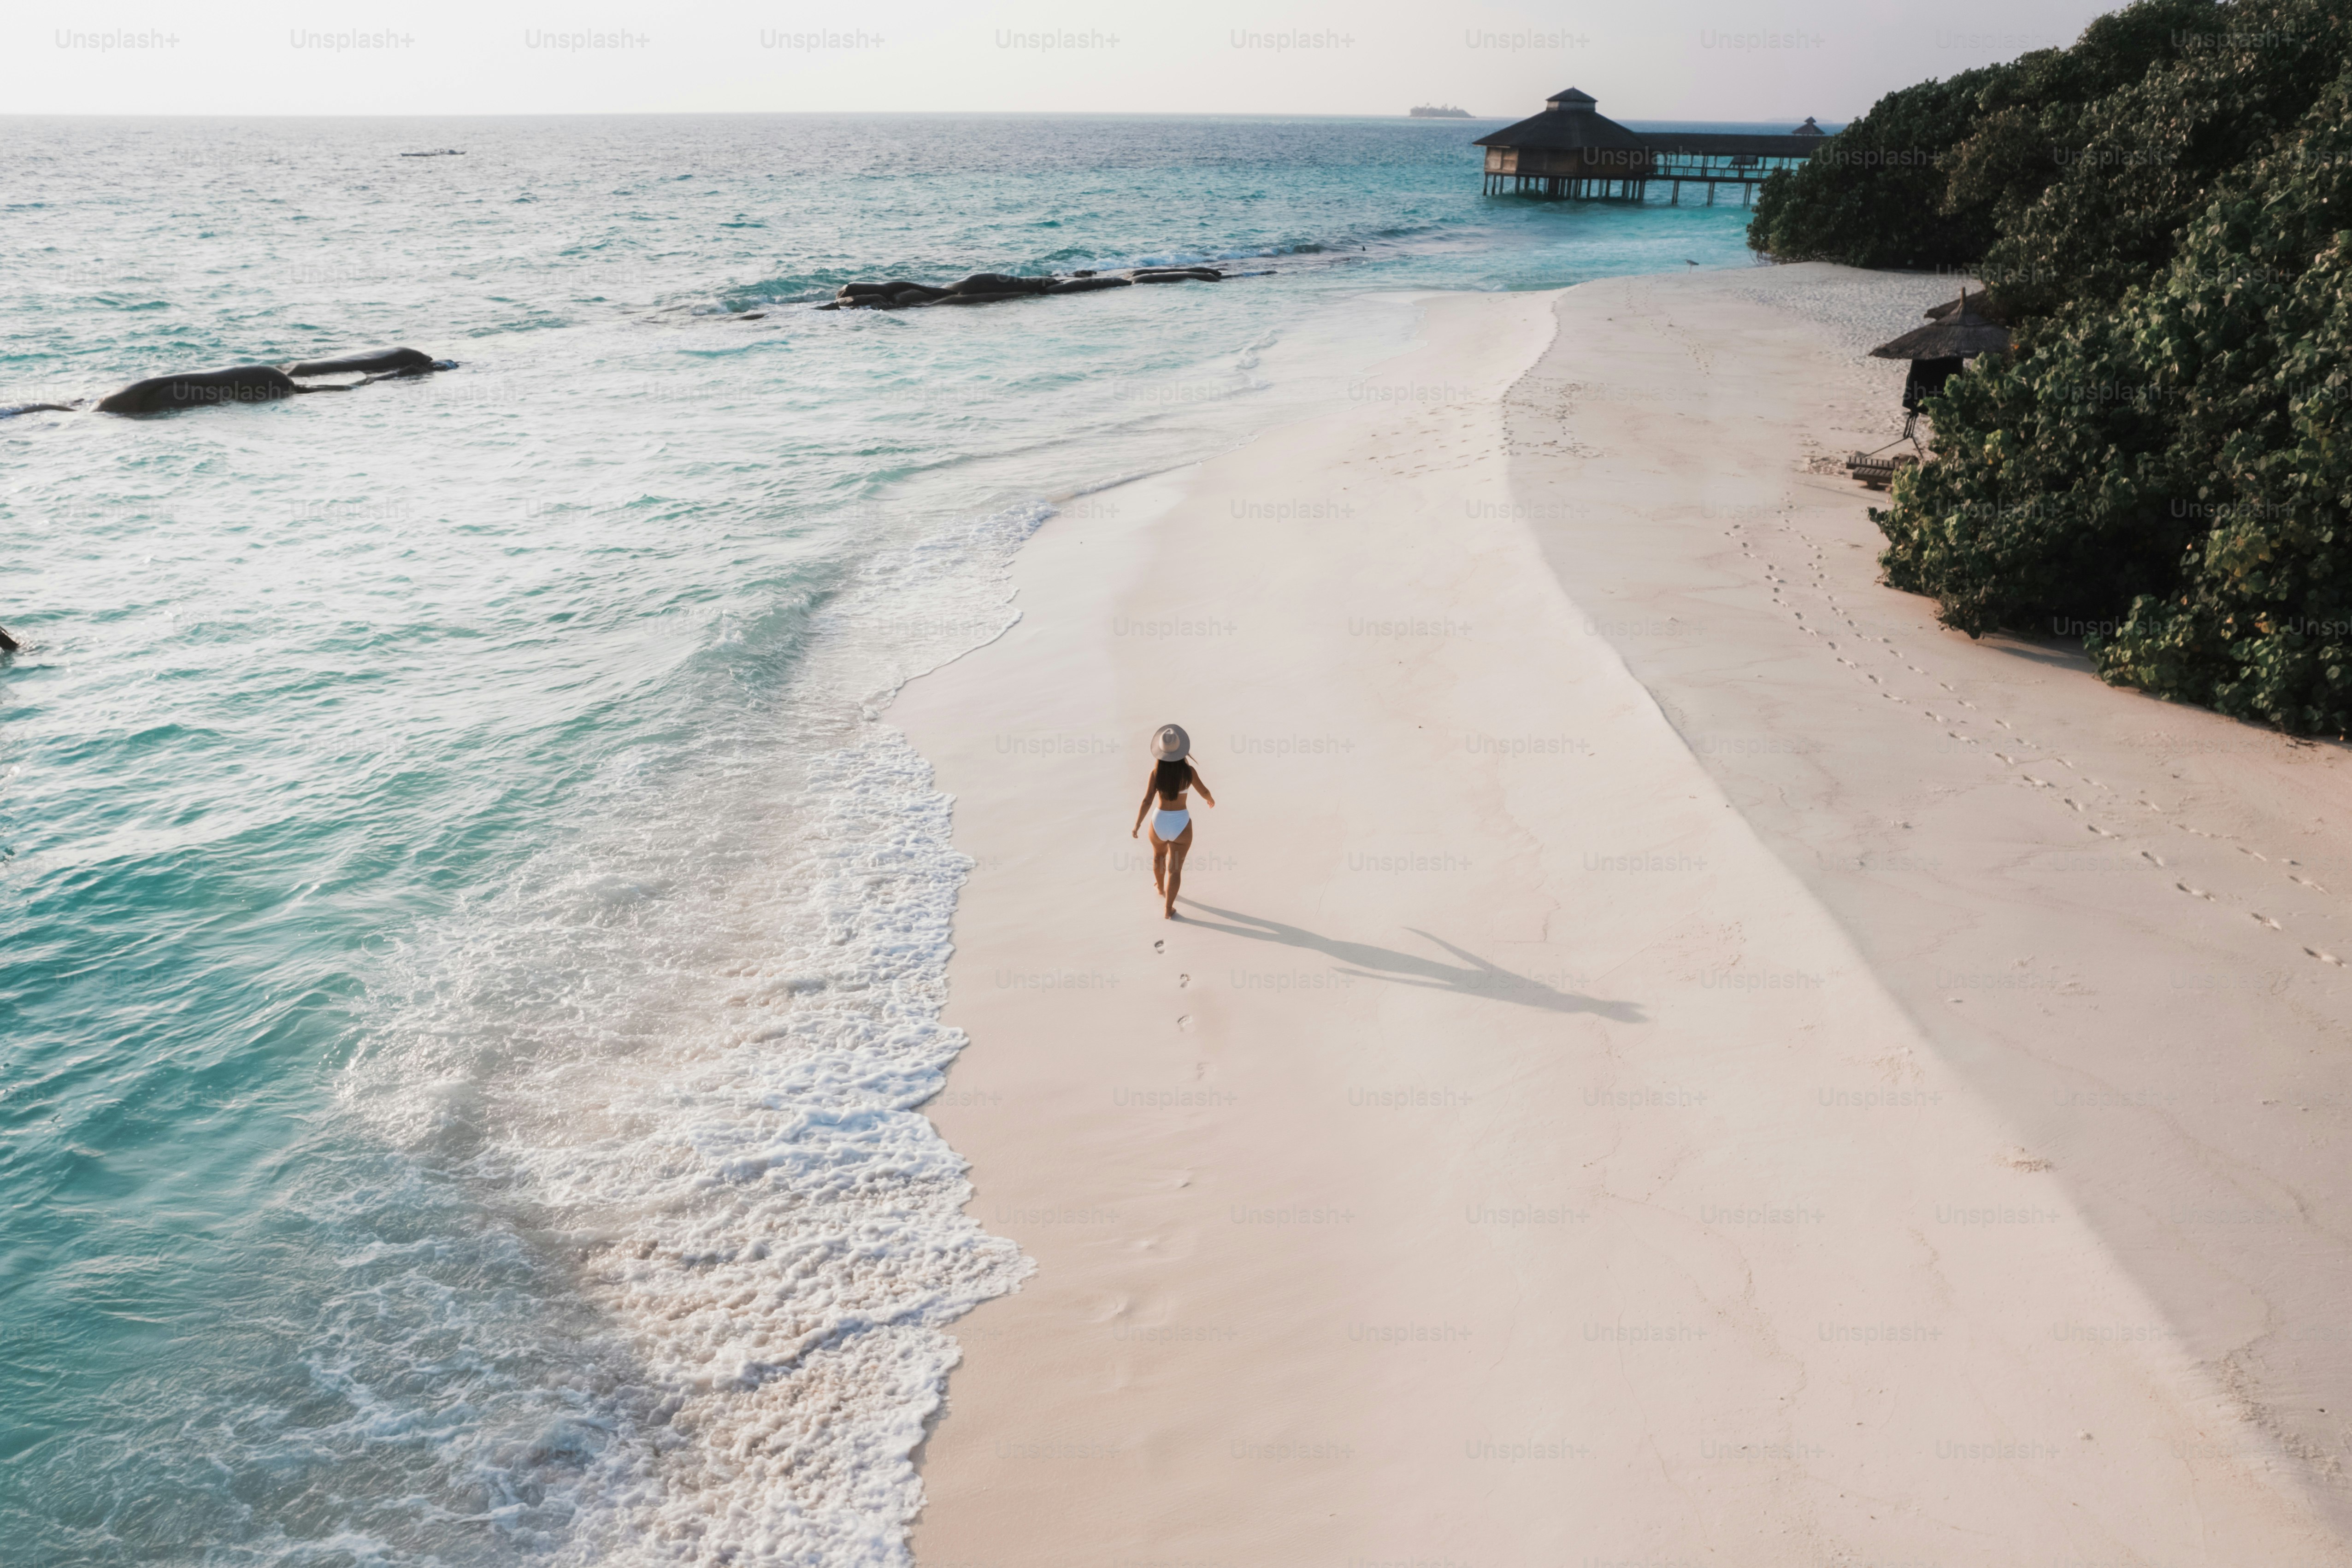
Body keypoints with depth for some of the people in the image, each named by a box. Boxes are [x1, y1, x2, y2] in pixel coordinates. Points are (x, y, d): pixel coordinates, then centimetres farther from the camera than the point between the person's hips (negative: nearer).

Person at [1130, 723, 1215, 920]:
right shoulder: (1189, 771, -14)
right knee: (1175, 868, 6)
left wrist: (1137, 825, -6)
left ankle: (1161, 888, 53)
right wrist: (1211, 799, 24)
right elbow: (1204, 792, 1)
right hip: (1181, 824, -2)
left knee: (1159, 855, 31)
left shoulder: (1156, 772, -14)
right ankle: (1167, 909, 3)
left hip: (1159, 822, 2)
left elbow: (1147, 801, -16)